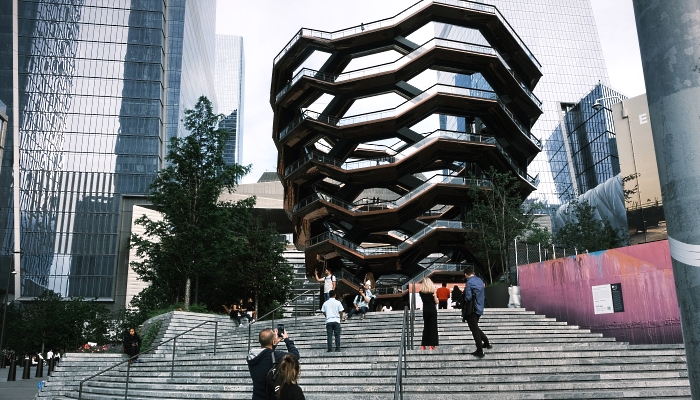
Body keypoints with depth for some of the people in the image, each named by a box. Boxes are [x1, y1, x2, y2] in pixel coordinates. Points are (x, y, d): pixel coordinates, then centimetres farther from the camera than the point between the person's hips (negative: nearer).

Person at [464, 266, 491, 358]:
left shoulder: (469, 283, -17)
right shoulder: (480, 280, 8)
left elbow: (468, 297, -20)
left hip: (471, 309, -8)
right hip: (479, 308, 8)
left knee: (474, 329, -1)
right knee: (475, 327, 24)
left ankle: (480, 351, 2)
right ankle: (486, 342, 26)